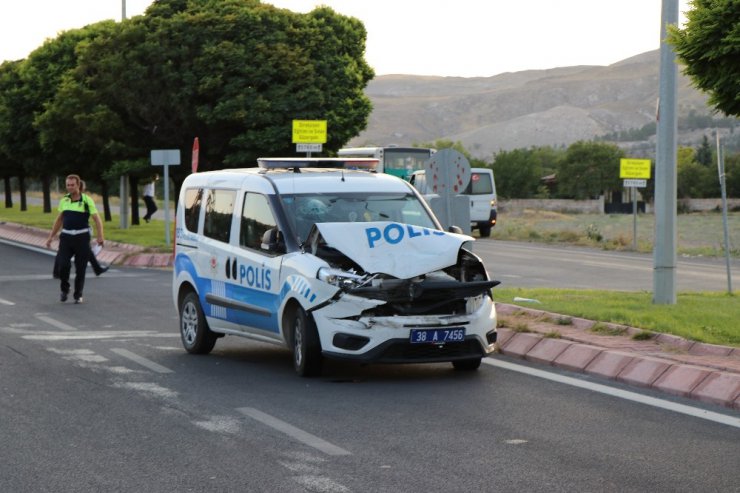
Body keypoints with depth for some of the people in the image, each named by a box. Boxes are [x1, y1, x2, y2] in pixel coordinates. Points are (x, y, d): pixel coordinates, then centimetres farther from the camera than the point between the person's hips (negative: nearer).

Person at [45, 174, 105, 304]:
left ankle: (78, 295, 16)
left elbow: (97, 219, -8)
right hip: (66, 236, 2)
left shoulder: (87, 200, -5)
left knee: (80, 268, 1)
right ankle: (64, 290, 10)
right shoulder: (64, 200, 8)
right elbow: (59, 220, 19)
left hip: (82, 237, -2)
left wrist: (100, 236, -21)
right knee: (63, 264, -12)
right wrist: (51, 236, 17)